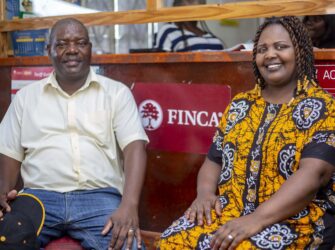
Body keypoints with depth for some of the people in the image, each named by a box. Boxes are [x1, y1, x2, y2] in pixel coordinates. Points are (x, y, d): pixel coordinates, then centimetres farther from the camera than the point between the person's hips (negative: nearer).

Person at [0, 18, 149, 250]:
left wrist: (129, 205, -19)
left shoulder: (117, 92, 9)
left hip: (99, 197, -1)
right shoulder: (26, 96, 17)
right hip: (39, 197, 1)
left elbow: (134, 148, -3)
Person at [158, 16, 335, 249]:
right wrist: (205, 193, -7)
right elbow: (214, 161, 15)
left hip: (297, 219, -4)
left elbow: (314, 173, -15)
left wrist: (257, 220, -25)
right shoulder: (240, 105, 15)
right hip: (230, 212, 4)